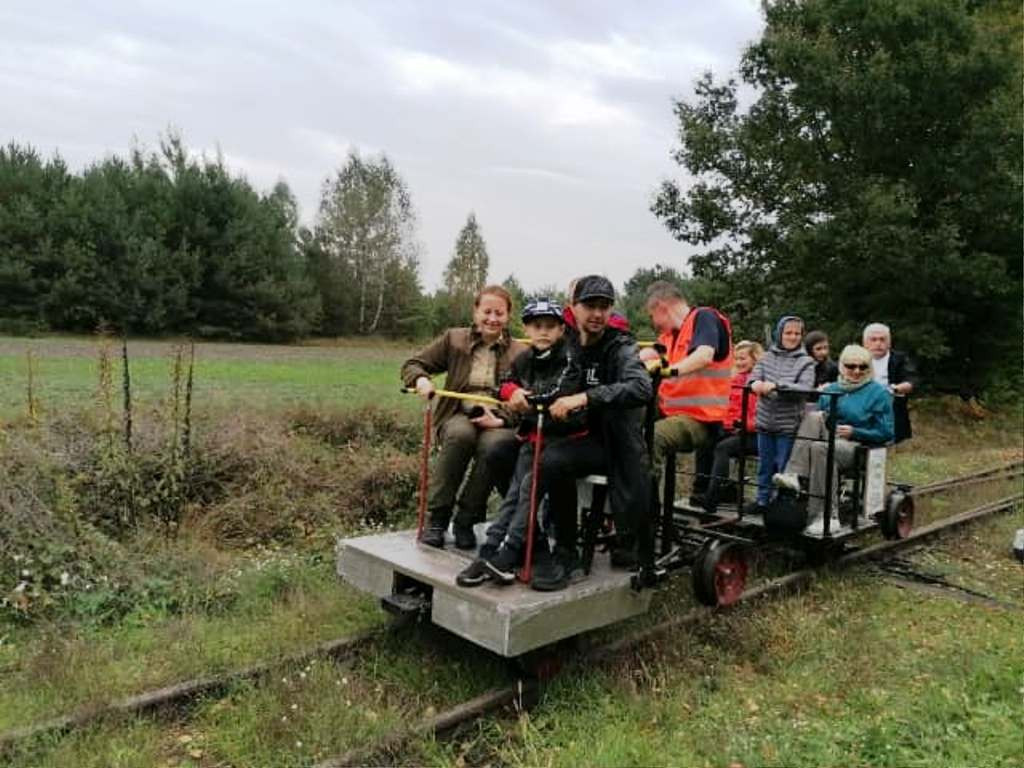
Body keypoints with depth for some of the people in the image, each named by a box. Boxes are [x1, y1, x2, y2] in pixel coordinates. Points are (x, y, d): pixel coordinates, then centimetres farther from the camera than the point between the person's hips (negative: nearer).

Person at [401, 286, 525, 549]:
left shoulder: (520, 353, 6)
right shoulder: (454, 339, 10)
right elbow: (412, 364, 14)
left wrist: (501, 421, -17)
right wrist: (421, 379, -9)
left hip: (498, 422, 0)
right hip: (458, 416, 1)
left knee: (494, 444, -36)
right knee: (461, 434, -36)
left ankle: (466, 521, -15)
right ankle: (436, 518, -20)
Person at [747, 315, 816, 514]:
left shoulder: (805, 362, -2)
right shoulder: (767, 357, 8)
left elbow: (804, 388, -14)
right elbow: (753, 378, -1)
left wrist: (776, 385, -25)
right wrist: (758, 384, -25)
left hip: (789, 424, -3)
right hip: (765, 422, 4)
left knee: (784, 467, 2)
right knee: (765, 465, 14)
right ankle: (763, 500, 27)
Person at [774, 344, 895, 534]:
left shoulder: (878, 393, 7)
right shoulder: (830, 389, 20)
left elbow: (886, 433, 1)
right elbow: (813, 424, 23)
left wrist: (854, 432, -10)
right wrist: (822, 422, -1)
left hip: (857, 447, -4)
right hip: (828, 439, 4)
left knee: (820, 448, -36)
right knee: (813, 417, -26)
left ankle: (824, 516, -34)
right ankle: (796, 476, -41)